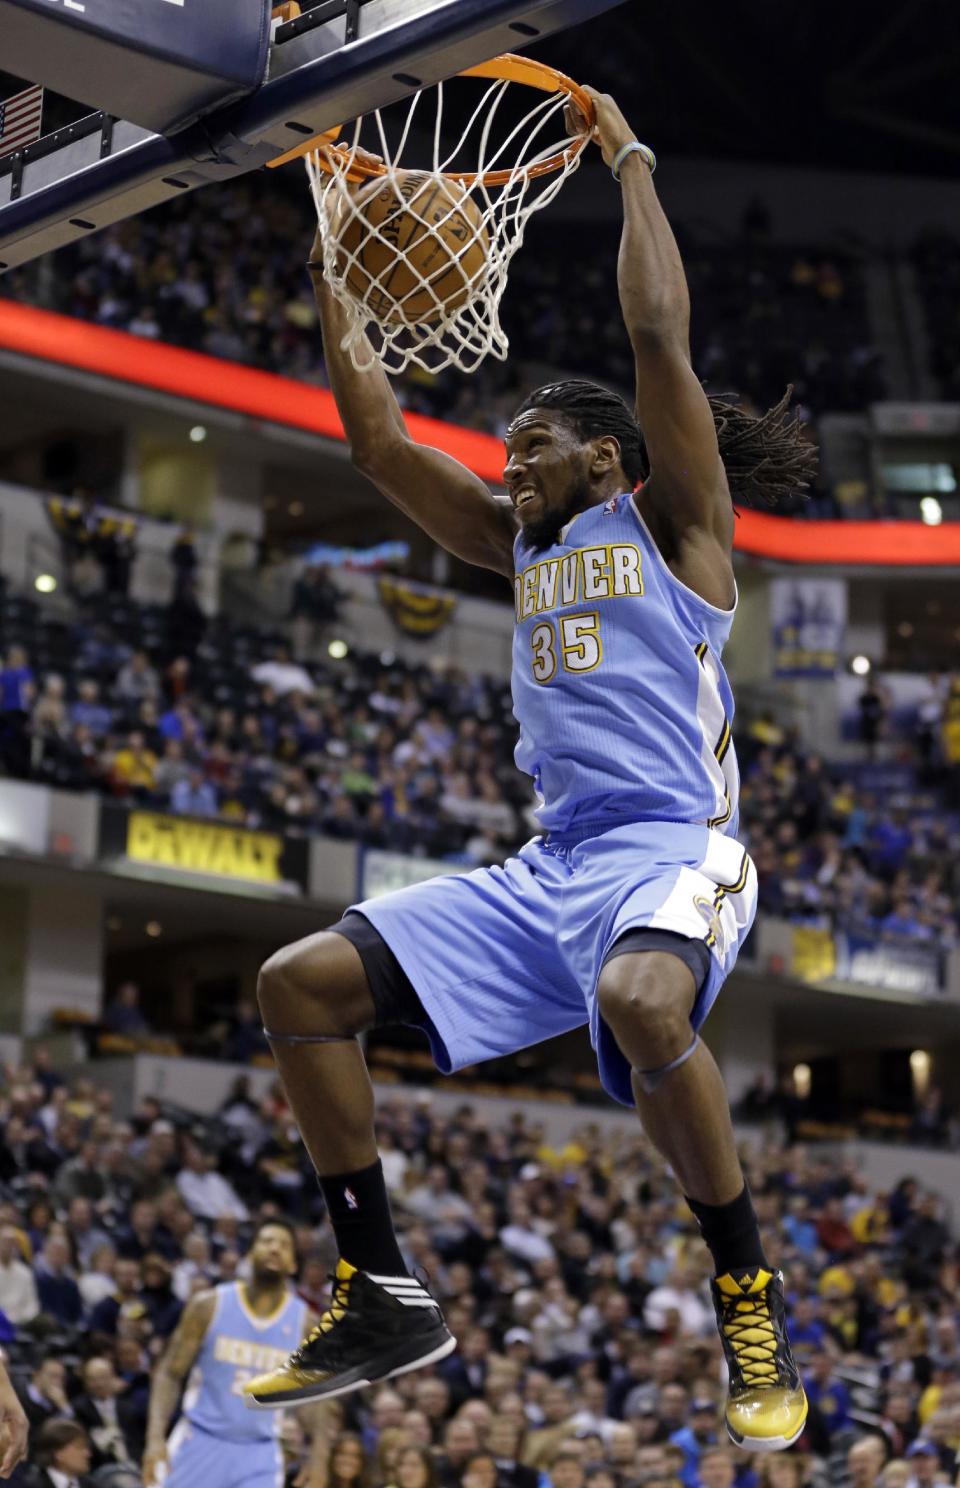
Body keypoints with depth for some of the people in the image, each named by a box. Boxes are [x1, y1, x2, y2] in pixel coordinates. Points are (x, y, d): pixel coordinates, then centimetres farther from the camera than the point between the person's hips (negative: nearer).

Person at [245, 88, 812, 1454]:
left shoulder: (672, 521, 5)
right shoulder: (524, 547, 22)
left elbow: (660, 333, -7)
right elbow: (380, 443, 21)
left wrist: (629, 160, 0)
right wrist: (337, 271, 20)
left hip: (671, 850, -7)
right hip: (546, 866, 7)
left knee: (639, 999, -41)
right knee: (299, 983, -5)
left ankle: (750, 1302, -20)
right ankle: (383, 1301, -1)